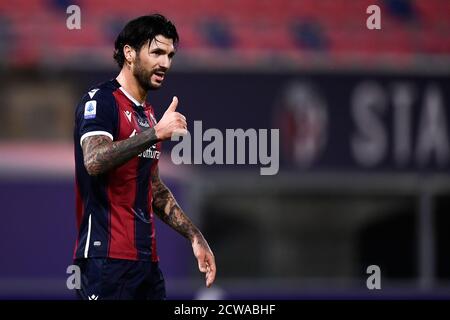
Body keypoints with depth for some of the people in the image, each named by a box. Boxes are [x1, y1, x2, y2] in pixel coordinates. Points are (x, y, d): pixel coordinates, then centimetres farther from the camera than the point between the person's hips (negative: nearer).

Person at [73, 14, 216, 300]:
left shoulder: (149, 115, 19)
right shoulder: (101, 100, -7)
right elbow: (94, 161, -26)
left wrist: (195, 237, 19)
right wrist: (155, 133, -32)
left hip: (146, 259, 8)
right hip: (108, 257, -8)